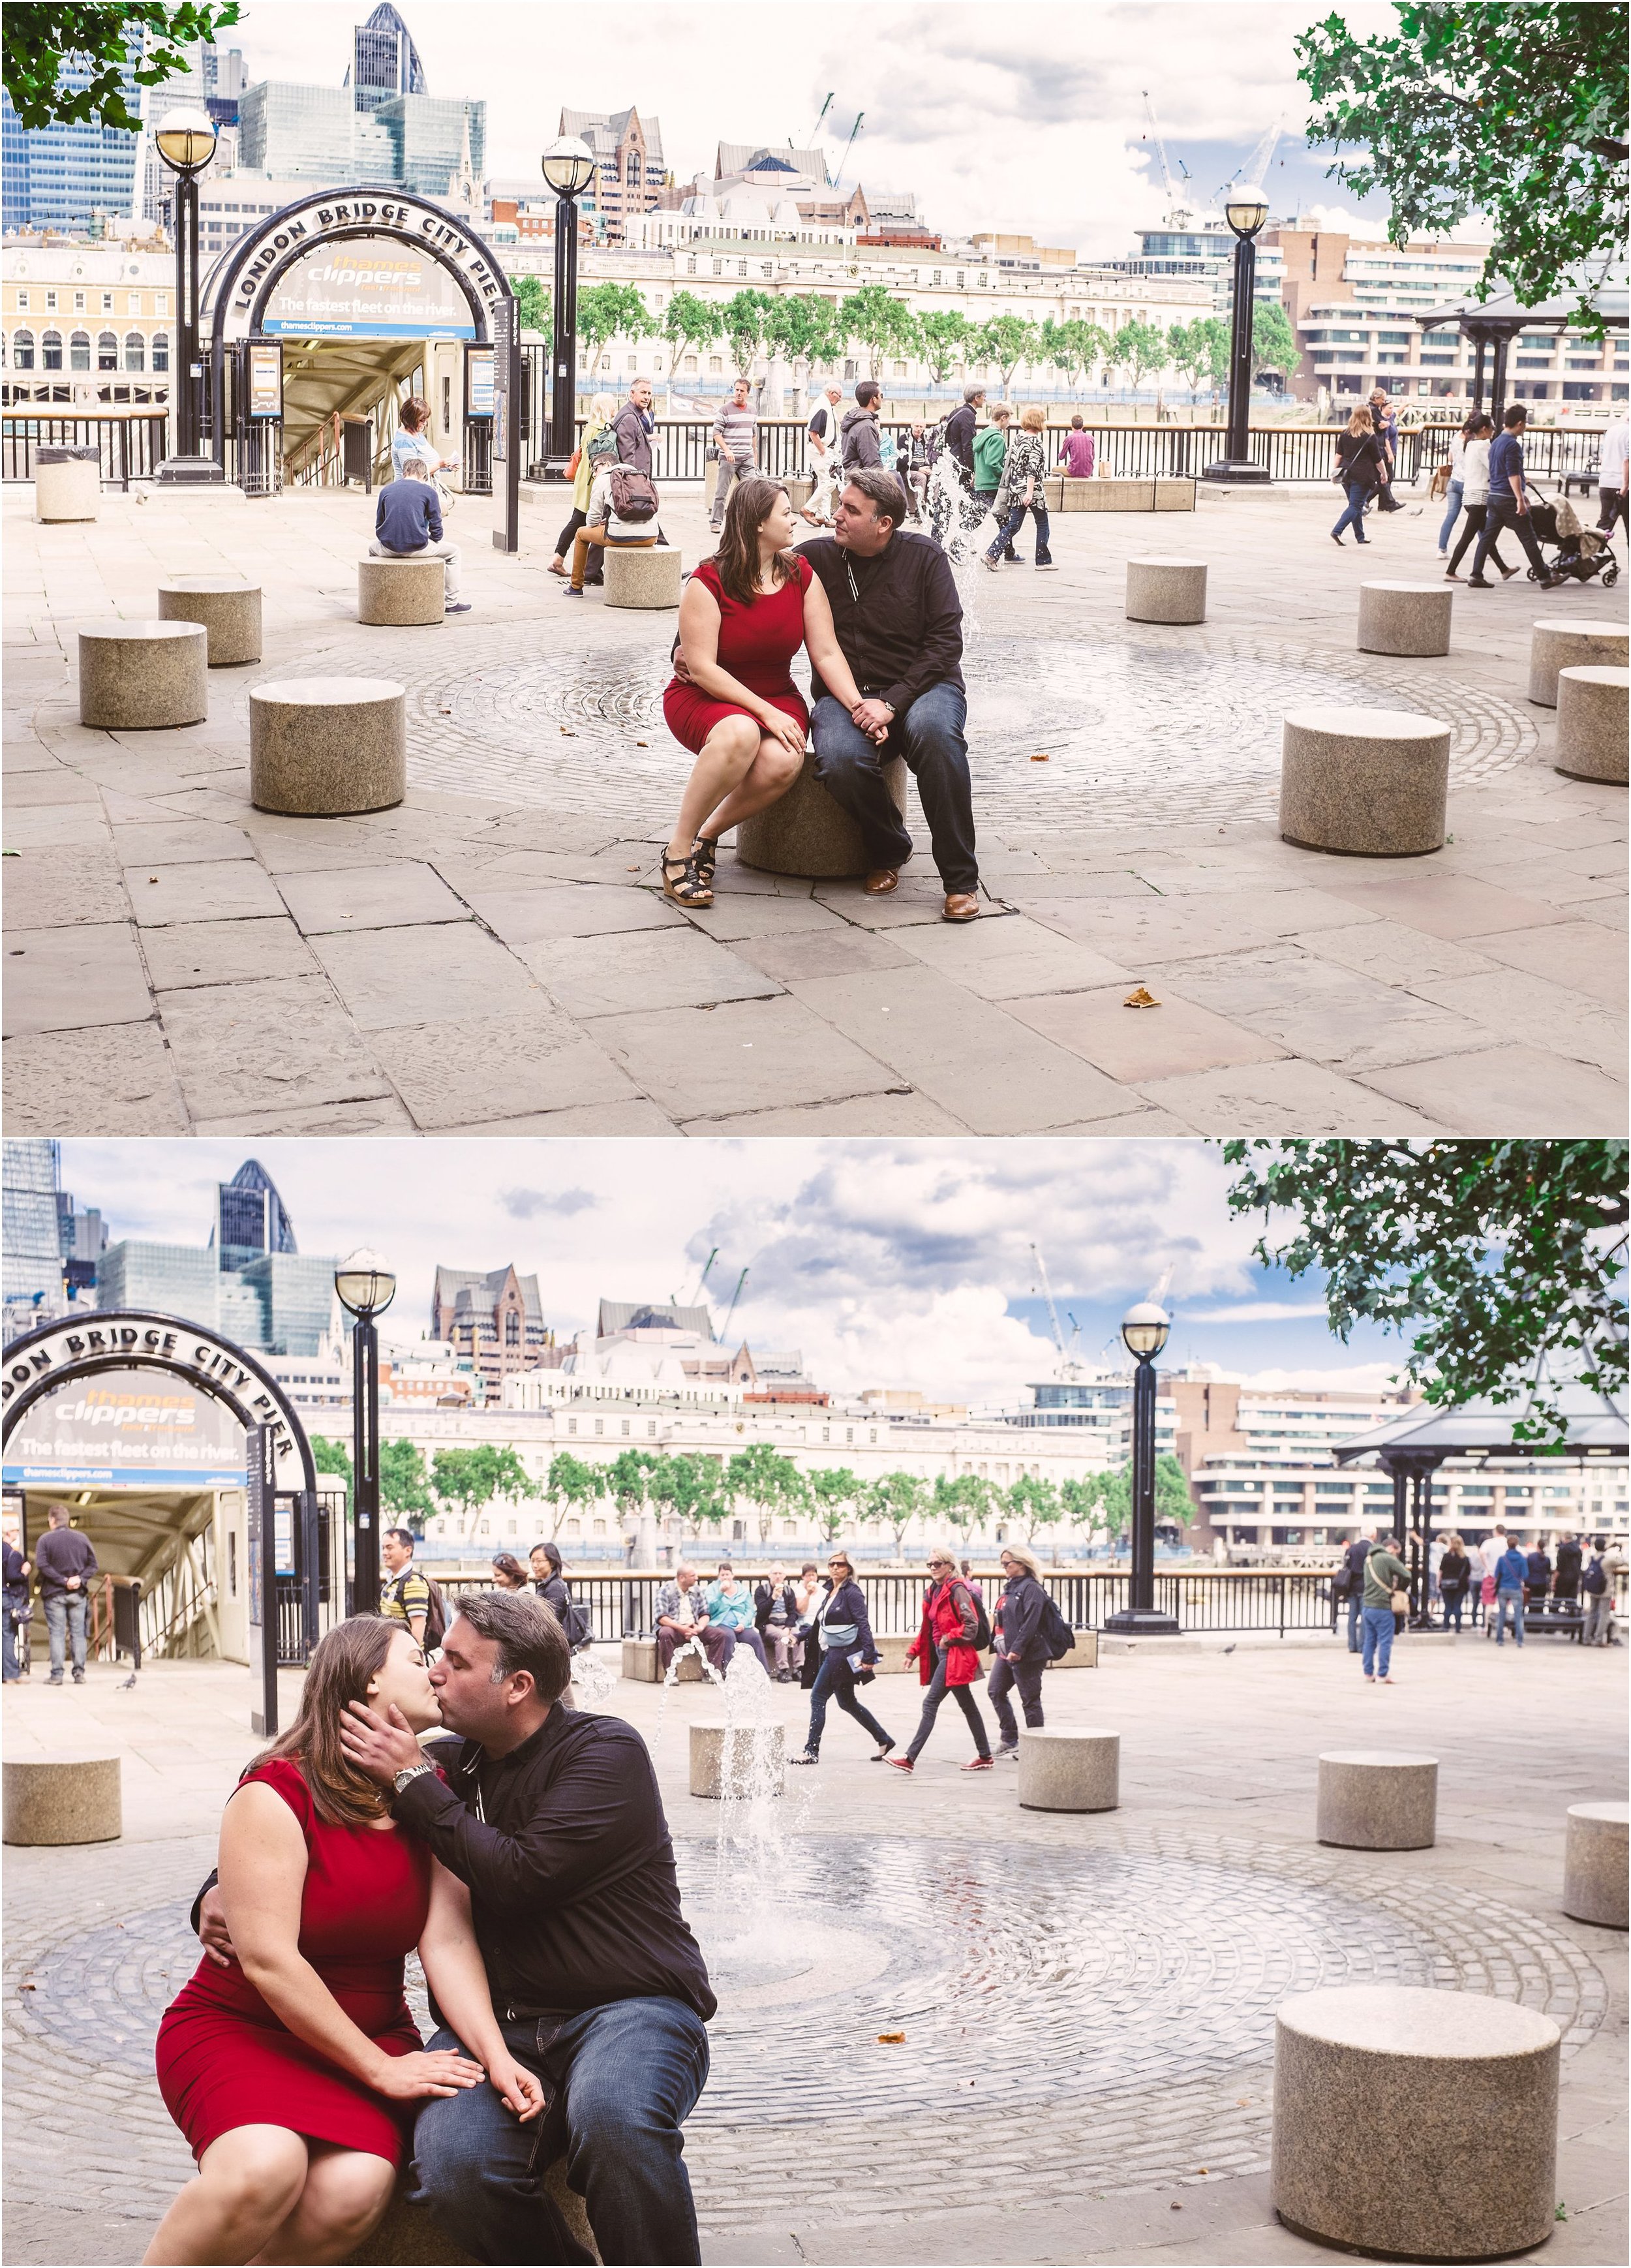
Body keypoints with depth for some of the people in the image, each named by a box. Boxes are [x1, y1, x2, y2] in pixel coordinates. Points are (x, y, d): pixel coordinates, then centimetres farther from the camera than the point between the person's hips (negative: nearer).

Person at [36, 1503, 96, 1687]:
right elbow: (93, 1564, 1)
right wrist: (80, 1579, -9)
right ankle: (79, 1673, 4)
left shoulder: (46, 1539, -6)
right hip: (78, 1594, 3)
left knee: (57, 1633, 1)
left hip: (54, 1594, -3)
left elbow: (42, 1565, -15)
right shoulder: (82, 1538, 4)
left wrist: (62, 1580, -15)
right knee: (78, 1633, 7)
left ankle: (57, 1674, -3)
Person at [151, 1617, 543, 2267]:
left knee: (355, 2189, -28)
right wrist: (381, 2069, -18)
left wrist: (494, 2054, -22)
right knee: (266, 2169, -36)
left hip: (369, 2038, 5)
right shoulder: (275, 1795, -12)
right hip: (237, 2032, -4)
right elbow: (268, 1960, -19)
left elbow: (448, 1943, -6)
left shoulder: (431, 1797, 6)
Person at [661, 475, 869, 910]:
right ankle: (678, 851, -25)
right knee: (739, 735, -41)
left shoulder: (802, 576, 0)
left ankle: (708, 835, -7)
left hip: (775, 698, 4)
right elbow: (702, 667, -18)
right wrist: (766, 713, -26)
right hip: (702, 696, -4)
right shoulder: (708, 583, -14)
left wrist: (859, 706, -20)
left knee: (783, 761, -33)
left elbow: (827, 653, -4)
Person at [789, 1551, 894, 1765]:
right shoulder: (831, 1592, 14)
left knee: (818, 1697, -6)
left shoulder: (852, 1592, -11)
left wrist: (869, 1655, -25)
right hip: (832, 1652, 9)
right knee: (847, 1702, 16)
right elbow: (819, 1623, 22)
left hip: (843, 1654, -9)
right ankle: (884, 1741, 24)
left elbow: (863, 1624, -19)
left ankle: (812, 1751, -1)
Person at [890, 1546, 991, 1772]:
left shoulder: (957, 1590, -13)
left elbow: (971, 1625, -18)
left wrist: (949, 1639, -17)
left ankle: (910, 1759, -10)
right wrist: (914, 1651, 15)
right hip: (942, 1655, 9)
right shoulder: (933, 1592, 14)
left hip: (953, 1656, -9)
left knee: (931, 1704, -10)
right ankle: (985, 1755, 18)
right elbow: (927, 1628, 22)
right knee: (967, 1705, 12)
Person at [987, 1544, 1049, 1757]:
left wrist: (1017, 1649, -26)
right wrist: (995, 1644, 15)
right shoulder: (1010, 1587, 15)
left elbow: (1030, 1623, -22)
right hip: (1005, 1652, 10)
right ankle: (1009, 1740, 17)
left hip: (1027, 1656, -10)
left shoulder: (1031, 1589, -14)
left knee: (1030, 1700, -2)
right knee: (995, 1691, 11)